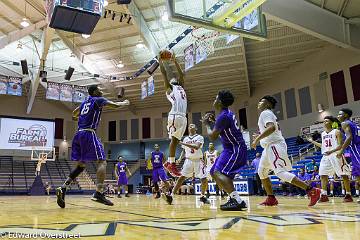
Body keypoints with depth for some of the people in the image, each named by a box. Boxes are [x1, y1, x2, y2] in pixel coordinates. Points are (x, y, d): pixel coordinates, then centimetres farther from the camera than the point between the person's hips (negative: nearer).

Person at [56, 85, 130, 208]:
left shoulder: (85, 101, 24)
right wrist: (125, 102, 11)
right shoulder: (98, 100, 1)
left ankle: (63, 188, 2)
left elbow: (74, 113, 37)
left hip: (79, 134, 8)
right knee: (102, 161, -7)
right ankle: (99, 193, -18)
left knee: (80, 165, 14)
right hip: (89, 133, -8)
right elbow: (115, 105, -9)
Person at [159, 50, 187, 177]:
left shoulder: (181, 87, 30)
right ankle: (171, 164, -6)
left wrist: (175, 61, 33)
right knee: (174, 139, -9)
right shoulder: (169, 88, 14)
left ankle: (169, 162, 10)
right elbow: (164, 73, 9)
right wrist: (160, 60, 15)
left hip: (183, 117, 7)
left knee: (176, 140, 5)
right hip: (175, 115, -6)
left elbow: (181, 74, 31)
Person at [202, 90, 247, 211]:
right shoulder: (227, 113, 12)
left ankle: (237, 201, -24)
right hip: (232, 148, 11)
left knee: (218, 172, -21)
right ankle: (234, 198, 12)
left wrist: (207, 124, -1)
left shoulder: (223, 116, -19)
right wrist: (214, 121, 17)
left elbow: (212, 137, -18)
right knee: (214, 172, 12)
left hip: (236, 149, -11)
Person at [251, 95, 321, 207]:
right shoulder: (267, 114, 23)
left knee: (280, 172, -19)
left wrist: (257, 139, -27)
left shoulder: (266, 113, -7)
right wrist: (260, 137, 32)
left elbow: (271, 127, -27)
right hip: (270, 146, 11)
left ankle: (312, 191, -20)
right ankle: (271, 199, 16)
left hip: (274, 145, -11)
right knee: (262, 172, 14)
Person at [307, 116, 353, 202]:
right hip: (326, 156, 7)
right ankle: (324, 195, 4)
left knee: (344, 175, -2)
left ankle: (348, 195, 6)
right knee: (323, 175, 2)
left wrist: (331, 151, -27)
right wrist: (312, 141, 22)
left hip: (336, 155, -7)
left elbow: (341, 145, -12)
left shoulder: (337, 132, -5)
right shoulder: (323, 134, 15)